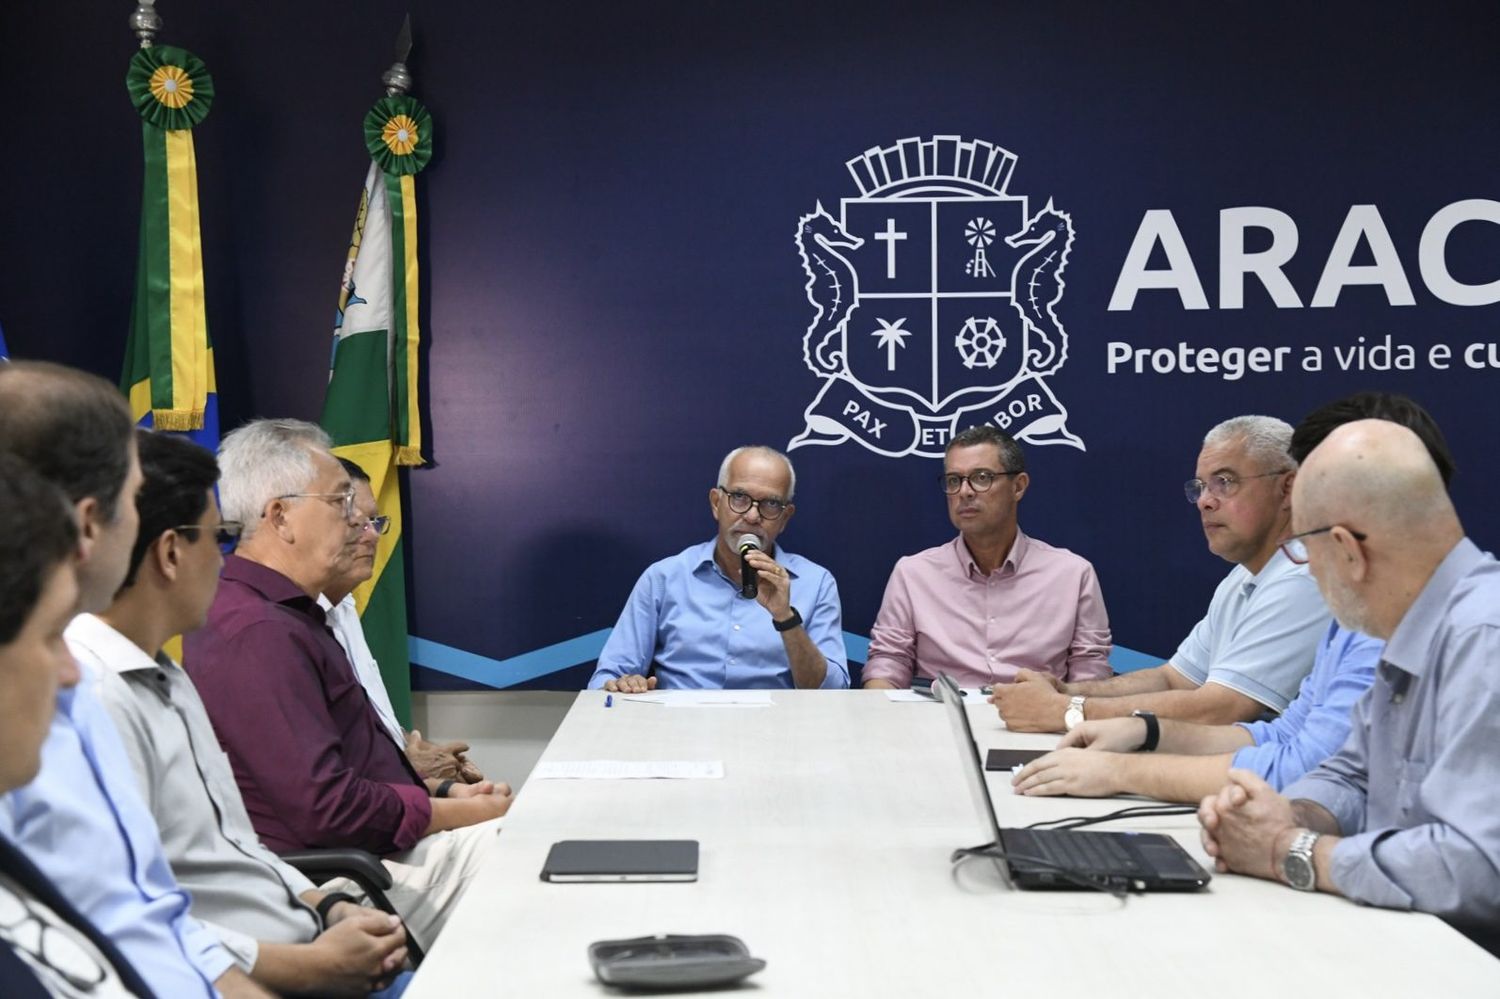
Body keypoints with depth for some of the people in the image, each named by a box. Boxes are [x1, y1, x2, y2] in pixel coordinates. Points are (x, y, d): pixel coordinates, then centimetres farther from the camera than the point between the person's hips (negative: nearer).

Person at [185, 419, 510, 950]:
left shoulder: (288, 615, 15)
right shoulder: (256, 633, -21)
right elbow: (324, 807, -25)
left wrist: (444, 792, 7)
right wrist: (458, 812, -13)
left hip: (391, 842, 11)